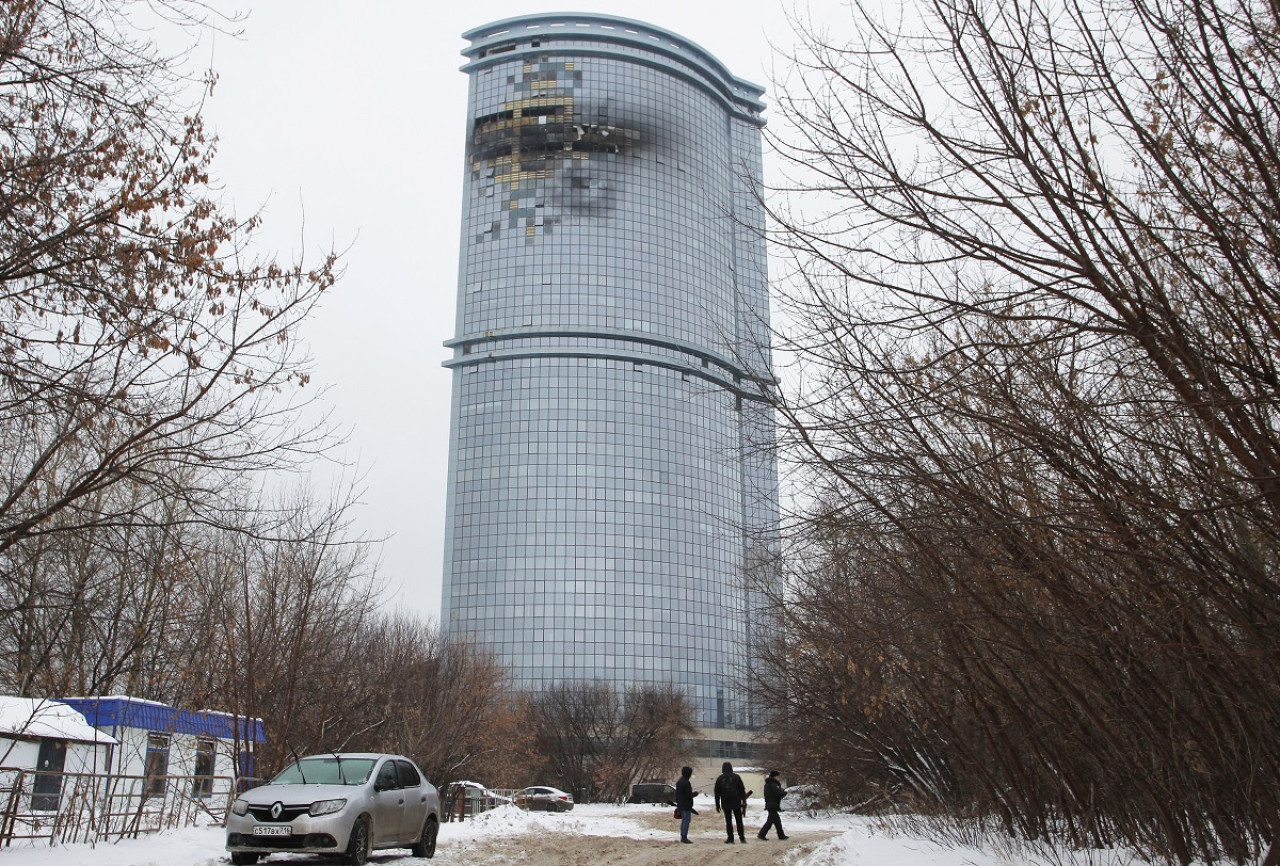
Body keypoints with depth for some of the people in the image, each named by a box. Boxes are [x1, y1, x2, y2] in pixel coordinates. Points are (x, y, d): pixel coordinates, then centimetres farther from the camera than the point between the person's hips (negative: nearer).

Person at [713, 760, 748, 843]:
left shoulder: (720, 778, 2)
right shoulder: (736, 777, -1)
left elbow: (717, 793, 5)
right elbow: (742, 790, -1)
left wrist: (717, 804, 10)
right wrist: (744, 801, 5)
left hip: (726, 803, 0)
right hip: (736, 802, 0)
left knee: (728, 821, 5)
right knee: (739, 820, 9)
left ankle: (730, 839, 2)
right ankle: (742, 838, 8)